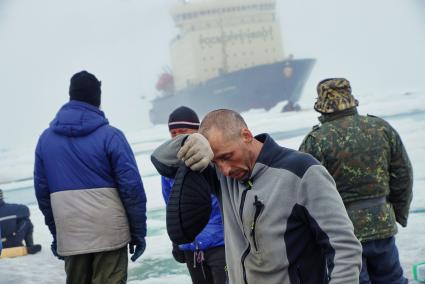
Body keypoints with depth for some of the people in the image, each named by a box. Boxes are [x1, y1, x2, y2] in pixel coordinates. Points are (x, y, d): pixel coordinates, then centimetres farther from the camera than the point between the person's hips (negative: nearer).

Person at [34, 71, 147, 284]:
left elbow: (42, 190, 10)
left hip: (69, 237, 4)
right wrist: (139, 232, 0)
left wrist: (55, 233, 18)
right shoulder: (110, 136, -7)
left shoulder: (46, 138, 7)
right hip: (110, 234, -4)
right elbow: (132, 188, -9)